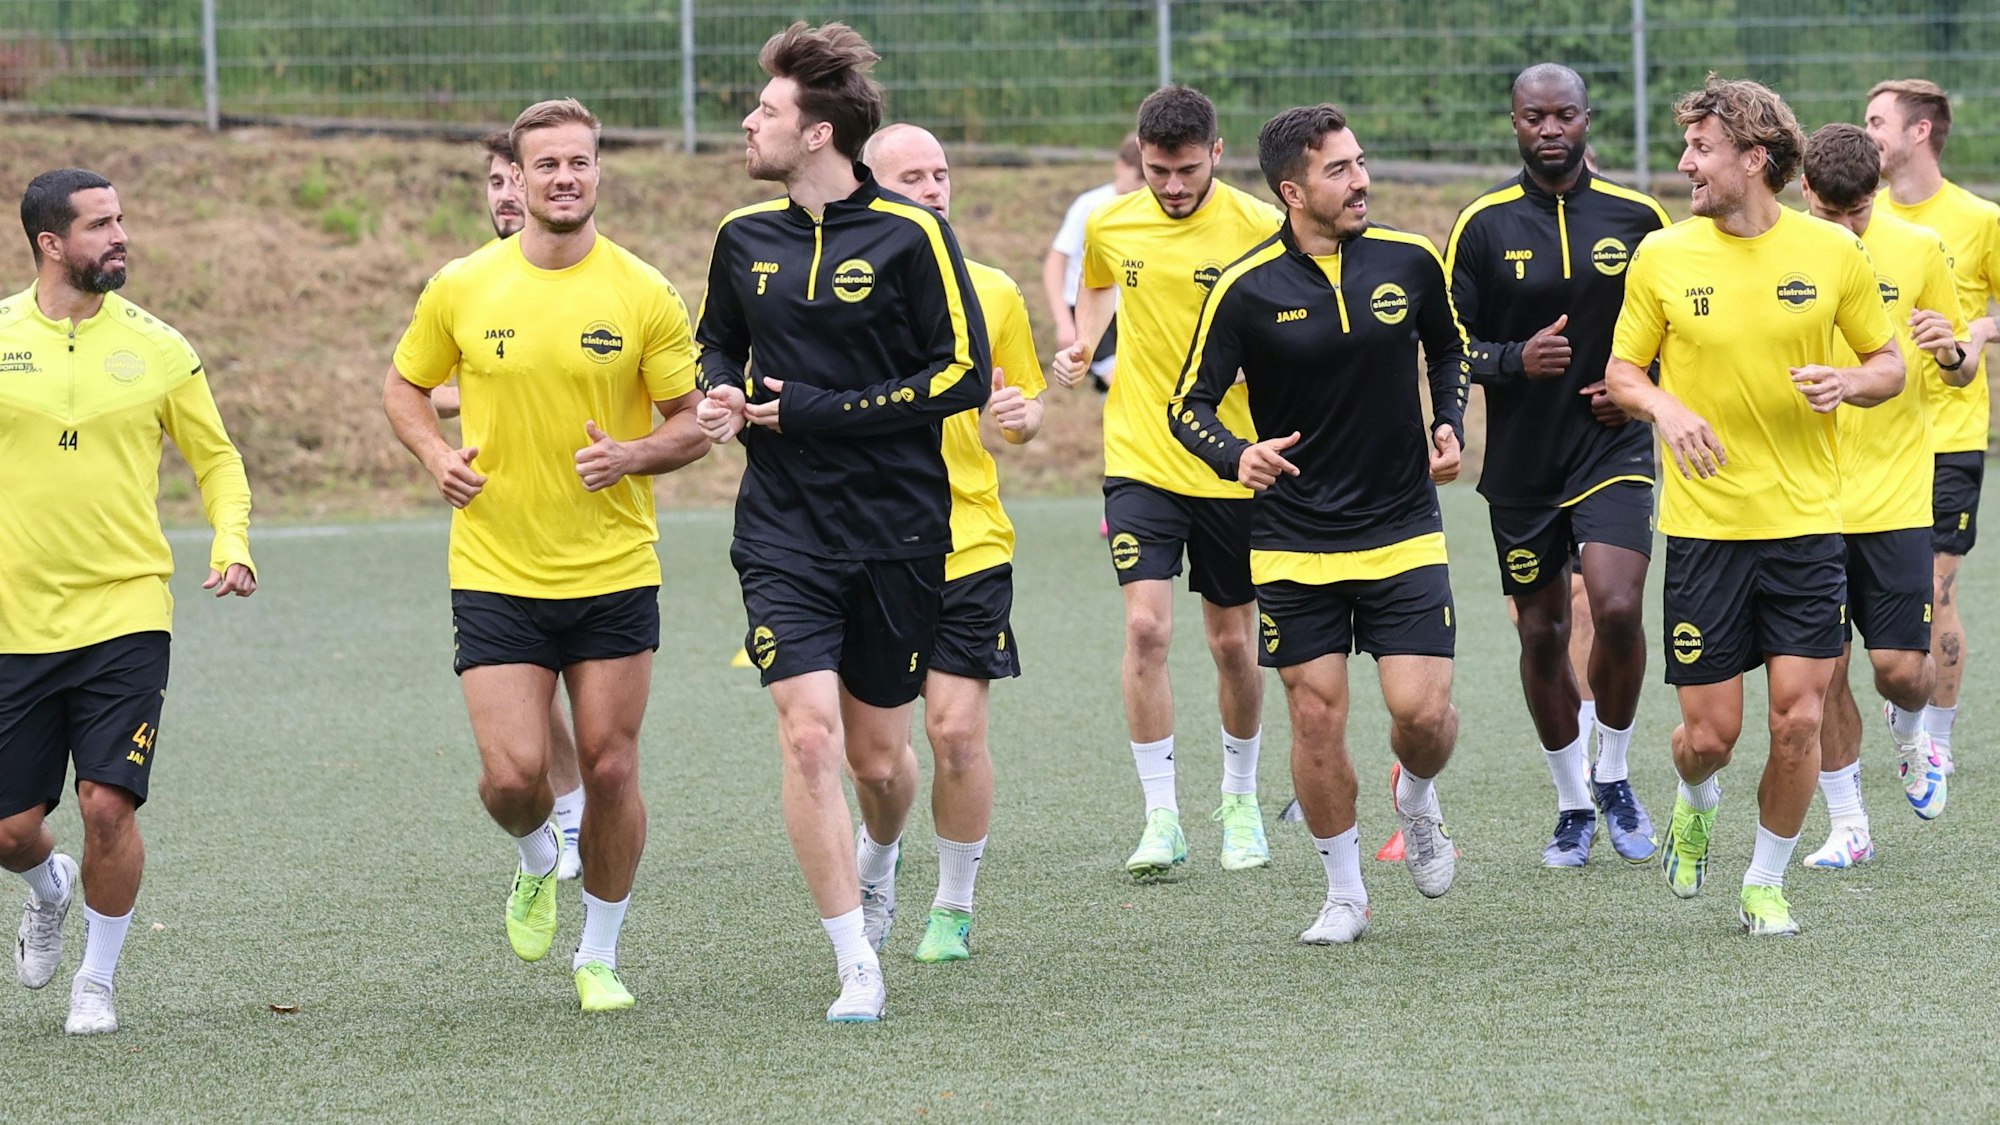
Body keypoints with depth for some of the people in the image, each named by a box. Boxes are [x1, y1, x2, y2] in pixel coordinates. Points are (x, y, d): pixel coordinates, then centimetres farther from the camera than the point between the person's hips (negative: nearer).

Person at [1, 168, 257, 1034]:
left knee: (108, 806, -12)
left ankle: (98, 979, 10)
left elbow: (216, 459, 13)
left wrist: (231, 544, -5)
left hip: (125, 614, -1)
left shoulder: (156, 348, 2)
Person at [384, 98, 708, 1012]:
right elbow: (404, 385, 14)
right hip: (496, 574, 0)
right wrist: (436, 454, -5)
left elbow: (696, 422, 2)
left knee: (610, 769, 2)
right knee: (513, 774, -9)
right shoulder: (462, 289, -1)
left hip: (614, 571, 0)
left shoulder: (644, 295, -4)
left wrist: (629, 455, -18)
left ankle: (598, 956, 20)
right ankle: (537, 864, 27)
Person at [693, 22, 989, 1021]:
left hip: (897, 530, -2)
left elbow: (964, 373, -10)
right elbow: (718, 345, 23)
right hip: (783, 529, 2)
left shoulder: (909, 235, -8)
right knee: (808, 735, -14)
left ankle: (877, 860, 44)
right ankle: (857, 968, -8)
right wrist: (720, 396, -2)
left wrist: (819, 411, -14)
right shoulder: (744, 237, 6)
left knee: (879, 759, 7)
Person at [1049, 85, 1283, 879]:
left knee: (1233, 642, 8)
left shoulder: (1259, 228, -9)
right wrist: (1082, 345, 5)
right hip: (1140, 459, 1)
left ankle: (1239, 802, 30)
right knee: (1146, 626, -14)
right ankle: (1161, 818, -8)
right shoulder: (1109, 226, 1)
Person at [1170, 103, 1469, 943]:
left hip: (1403, 529, 1)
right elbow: (1190, 404, -5)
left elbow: (1449, 347, 18)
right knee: (1316, 717, -1)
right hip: (1293, 542, -1)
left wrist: (1448, 424, 2)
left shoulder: (1410, 260, -2)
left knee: (1423, 709, -8)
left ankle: (1417, 797, 28)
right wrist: (1238, 457, -24)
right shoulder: (1246, 288, -10)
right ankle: (1345, 894, 16)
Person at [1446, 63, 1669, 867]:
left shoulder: (1637, 219, 1)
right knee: (1542, 634, 7)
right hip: (1521, 461, 1)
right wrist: (1516, 360, -18)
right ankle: (1573, 806, 24)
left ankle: (1613, 776, 4)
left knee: (1617, 610, -19)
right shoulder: (1483, 226, -2)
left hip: (1613, 448, -1)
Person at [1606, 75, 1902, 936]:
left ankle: (1765, 887, 15)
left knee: (1798, 720, -4)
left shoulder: (1832, 251, 0)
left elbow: (1888, 362, 9)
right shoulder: (1661, 258, 0)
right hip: (1704, 525, 0)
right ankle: (1695, 804, 36)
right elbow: (1620, 372, 7)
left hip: (1806, 523, 0)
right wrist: (1663, 407, -14)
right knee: (1710, 731, 0)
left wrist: (1849, 384, -13)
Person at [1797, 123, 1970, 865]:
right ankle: (1847, 824, 14)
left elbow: (1959, 373, 9)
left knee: (1902, 666, -4)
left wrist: (1952, 353, -14)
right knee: (1823, 669, -1)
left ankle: (1909, 739, 31)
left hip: (1893, 494, 0)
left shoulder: (1918, 251, 0)